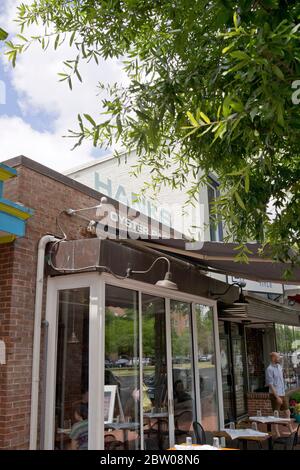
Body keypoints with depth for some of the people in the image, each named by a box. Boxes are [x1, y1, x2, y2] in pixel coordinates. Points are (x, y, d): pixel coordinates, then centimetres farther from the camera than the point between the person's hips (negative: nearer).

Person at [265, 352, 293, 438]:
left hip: (283, 394, 8)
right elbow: (270, 384, -19)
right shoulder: (269, 369, -17)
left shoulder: (279, 366, 8)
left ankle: (291, 431, 29)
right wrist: (277, 397, -21)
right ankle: (277, 434, 12)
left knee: (287, 413, 15)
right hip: (275, 395, -8)